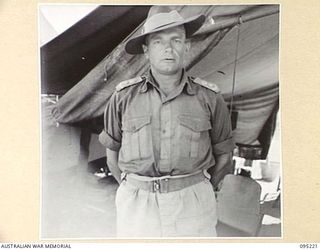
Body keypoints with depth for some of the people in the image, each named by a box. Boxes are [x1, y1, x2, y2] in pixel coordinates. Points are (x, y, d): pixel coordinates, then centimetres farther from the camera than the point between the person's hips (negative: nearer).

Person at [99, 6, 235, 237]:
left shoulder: (209, 97, -3)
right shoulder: (124, 96, -2)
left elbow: (223, 154, 9)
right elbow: (113, 152, 11)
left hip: (191, 206, 0)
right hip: (137, 209, 1)